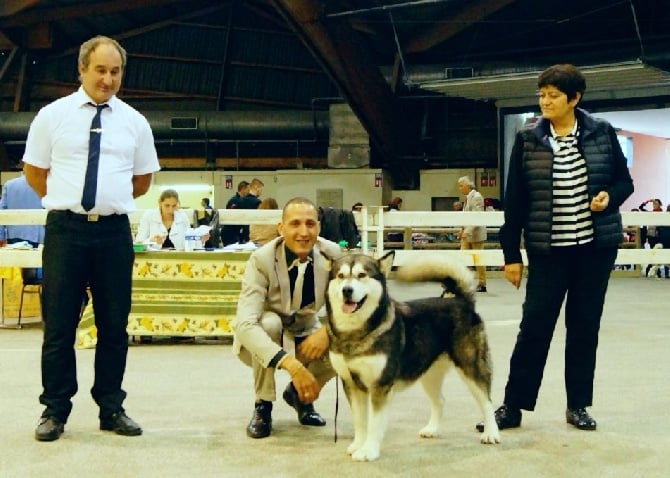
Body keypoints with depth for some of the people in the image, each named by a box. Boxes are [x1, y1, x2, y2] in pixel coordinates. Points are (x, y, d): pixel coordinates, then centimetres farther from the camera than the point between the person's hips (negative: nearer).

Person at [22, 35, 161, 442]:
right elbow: (34, 172, 11)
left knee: (115, 324, 7)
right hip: (65, 229, -1)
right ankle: (55, 410, 14)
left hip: (115, 231, 2)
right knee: (59, 324, 3)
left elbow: (143, 181, 17)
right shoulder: (53, 115, 2)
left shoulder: (134, 122, 7)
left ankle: (112, 409, 18)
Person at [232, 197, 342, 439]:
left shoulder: (331, 254, -18)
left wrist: (328, 331, -36)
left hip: (306, 338, 3)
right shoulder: (261, 260, -28)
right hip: (261, 343, -3)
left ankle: (299, 394, 6)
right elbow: (245, 324, -39)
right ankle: (262, 406, -12)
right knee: (269, 321, -35)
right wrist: (291, 365, -51)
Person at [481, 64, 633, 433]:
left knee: (584, 326, 9)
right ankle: (513, 405, 9)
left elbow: (624, 181, 10)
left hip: (595, 247, 1)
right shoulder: (528, 139, 0)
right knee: (534, 326, -1)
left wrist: (610, 197, -14)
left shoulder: (602, 133, 1)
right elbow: (514, 200, 0)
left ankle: (577, 405, 21)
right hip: (548, 250, -1)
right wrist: (511, 254, -2)